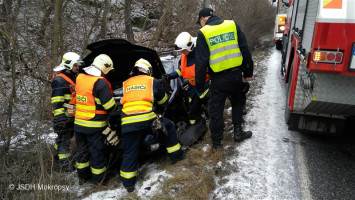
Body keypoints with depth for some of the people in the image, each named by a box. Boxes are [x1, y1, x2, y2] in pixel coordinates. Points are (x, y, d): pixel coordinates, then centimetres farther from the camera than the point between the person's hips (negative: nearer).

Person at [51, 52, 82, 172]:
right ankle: (65, 164, 5)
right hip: (64, 116, -9)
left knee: (68, 135, 22)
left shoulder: (73, 77, 15)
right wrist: (59, 117, -25)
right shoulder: (59, 80, -16)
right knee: (64, 138, -3)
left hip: (72, 116, 9)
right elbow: (56, 102, -21)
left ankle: (57, 150, 42)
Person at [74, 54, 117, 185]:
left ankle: (82, 177, 35)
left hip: (79, 124, 7)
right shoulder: (101, 83, -19)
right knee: (97, 152, 8)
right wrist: (115, 106, 4)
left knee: (82, 150, 20)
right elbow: (110, 106, -16)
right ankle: (98, 179, 22)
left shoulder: (80, 77, 3)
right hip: (95, 126, -7)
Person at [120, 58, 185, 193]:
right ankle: (176, 155, 29)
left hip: (127, 121, 3)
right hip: (146, 118, -2)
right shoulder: (152, 81, 13)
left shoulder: (126, 84, 20)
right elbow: (163, 101, 23)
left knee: (130, 152, 11)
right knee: (169, 127, 22)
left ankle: (128, 182, 15)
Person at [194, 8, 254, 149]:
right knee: (237, 102, 26)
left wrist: (199, 84, 1)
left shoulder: (203, 33, -5)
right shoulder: (233, 25, 4)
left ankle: (217, 140, 18)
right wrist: (248, 72, 12)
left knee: (216, 109, 10)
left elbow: (201, 62, -7)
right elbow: (245, 50, 4)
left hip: (218, 78, -3)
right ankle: (238, 131, 27)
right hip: (236, 74, 3)